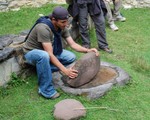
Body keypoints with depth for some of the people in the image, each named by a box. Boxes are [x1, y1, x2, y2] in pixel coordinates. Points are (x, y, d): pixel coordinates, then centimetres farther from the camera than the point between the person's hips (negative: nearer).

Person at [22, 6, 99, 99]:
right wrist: (65, 70, -40)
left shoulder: (62, 27, -10)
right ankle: (46, 89, -25)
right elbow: (50, 54, -36)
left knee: (71, 57, -11)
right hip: (32, 52, -7)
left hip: (48, 51, 7)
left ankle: (43, 70, -4)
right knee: (44, 56, -42)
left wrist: (87, 50, -25)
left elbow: (73, 44, -8)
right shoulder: (43, 28, -33)